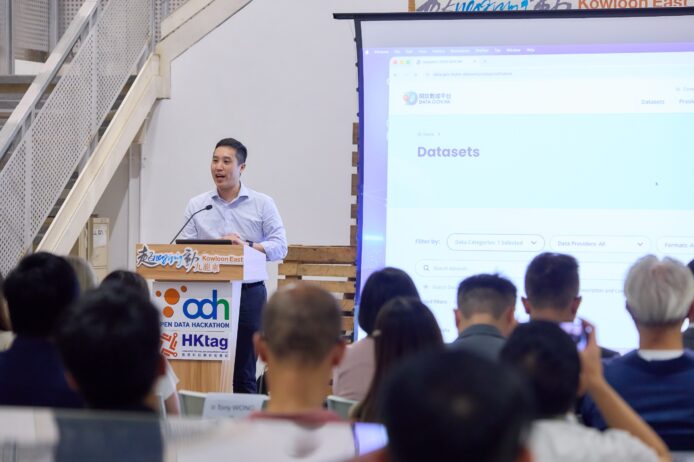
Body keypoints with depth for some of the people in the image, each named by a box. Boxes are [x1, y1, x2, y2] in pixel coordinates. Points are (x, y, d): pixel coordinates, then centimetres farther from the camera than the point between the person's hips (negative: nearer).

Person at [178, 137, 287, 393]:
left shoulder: (262, 204, 6)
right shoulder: (196, 206, 11)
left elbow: (279, 246, -1)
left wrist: (247, 245, -16)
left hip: (249, 293, -1)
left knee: (244, 372, 1)